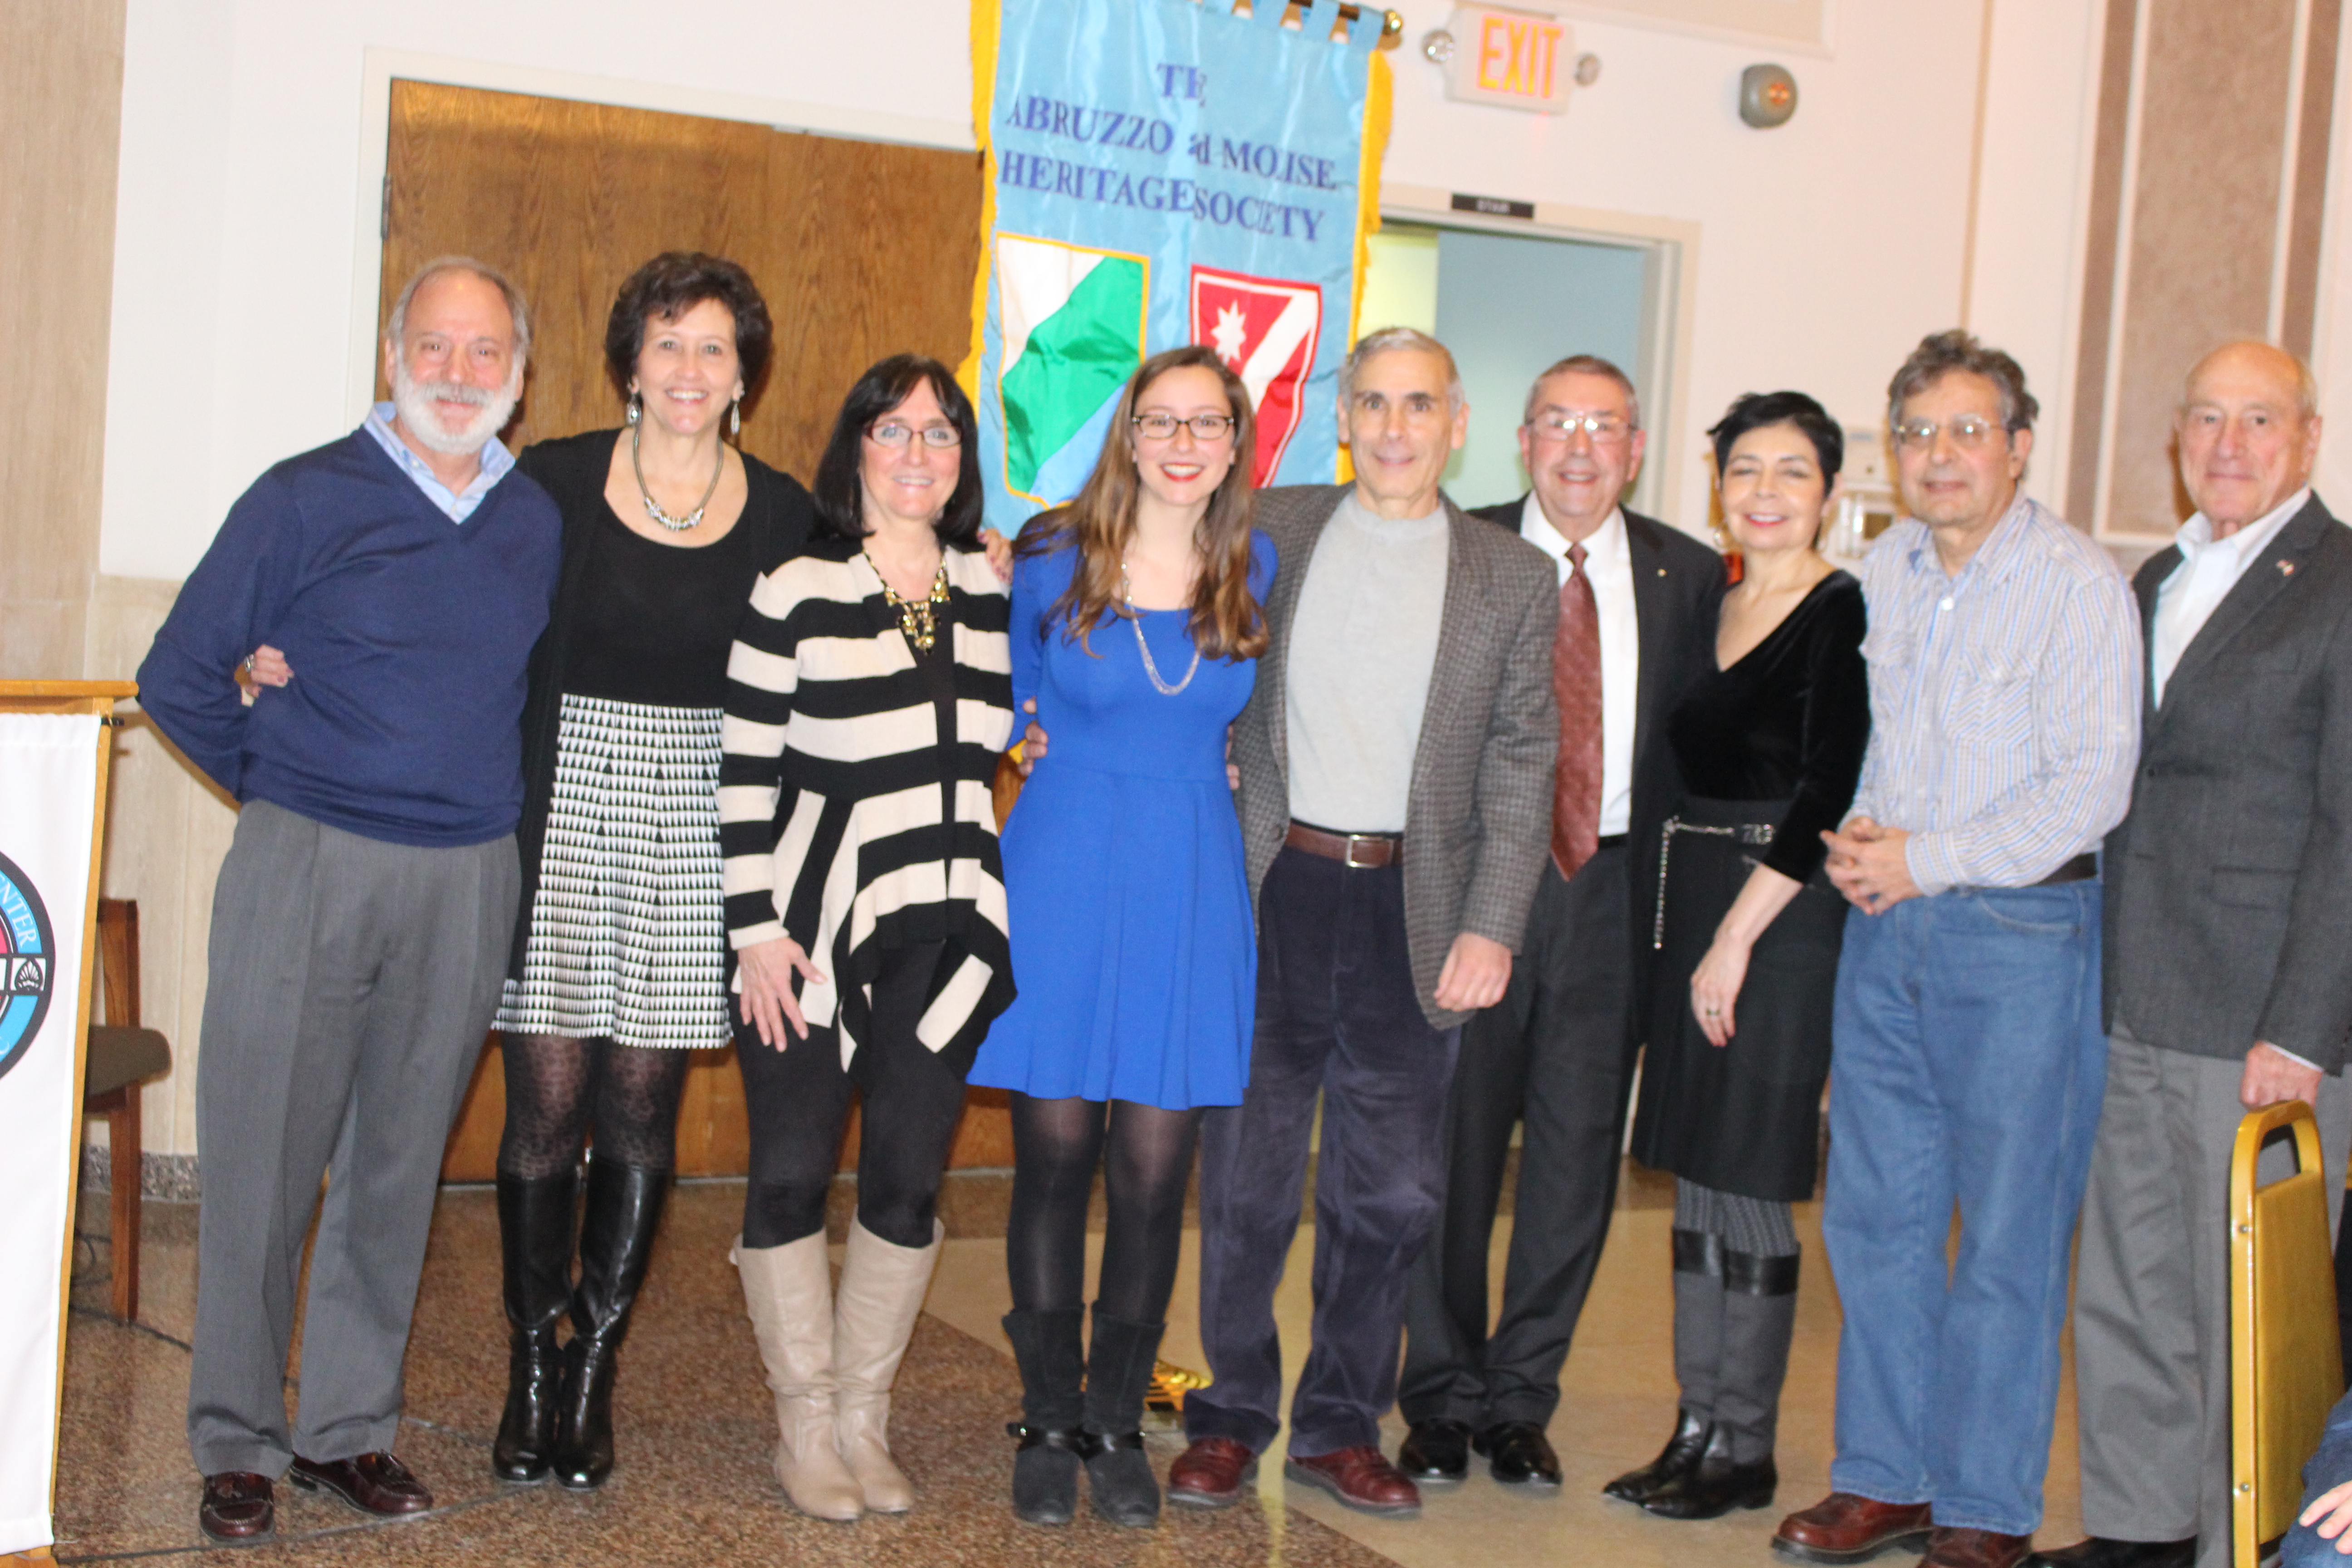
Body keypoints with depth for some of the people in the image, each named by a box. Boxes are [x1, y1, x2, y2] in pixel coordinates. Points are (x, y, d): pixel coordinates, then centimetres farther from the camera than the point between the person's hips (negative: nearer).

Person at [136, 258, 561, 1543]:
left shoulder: (538, 523, 8)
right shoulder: (305, 500, -4)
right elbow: (180, 680, -1)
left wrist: (476, 804, 11)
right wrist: (290, 796, 5)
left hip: (467, 883, 3)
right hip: (308, 870, -3)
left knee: (398, 1162, 10)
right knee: (265, 1159, 0)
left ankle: (350, 1428, 21)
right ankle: (238, 1442, 13)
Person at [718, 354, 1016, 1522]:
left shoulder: (993, 596, 8)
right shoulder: (796, 595, -6)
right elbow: (744, 773, -8)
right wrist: (755, 929, -11)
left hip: (945, 928, 4)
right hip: (814, 925, -4)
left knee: (909, 1174, 6)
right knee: (792, 1171, 3)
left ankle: (864, 1418, 21)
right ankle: (805, 1423, 18)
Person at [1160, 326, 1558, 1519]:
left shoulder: (1513, 580, 5)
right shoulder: (1270, 530, 5)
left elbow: (1520, 767, 4)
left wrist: (1492, 926, -4)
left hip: (1412, 910, 1)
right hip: (1273, 893, 0)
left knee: (1391, 1188, 6)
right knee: (1247, 1175, 7)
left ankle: (1339, 1425, 23)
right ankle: (1230, 1418, 22)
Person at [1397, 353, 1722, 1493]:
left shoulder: (1689, 575, 6)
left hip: (1611, 891, 2)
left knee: (1577, 1152, 6)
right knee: (1451, 1144, 4)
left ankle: (1521, 1399, 21)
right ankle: (1443, 1400, 20)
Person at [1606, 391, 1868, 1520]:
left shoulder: (1843, 614, -9)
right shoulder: (1710, 606, 13)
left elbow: (1827, 795, -15)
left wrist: (1736, 935, -15)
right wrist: (1685, 925, 9)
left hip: (1782, 920, -7)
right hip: (1691, 906, 8)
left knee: (1745, 1189, -2)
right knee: (1694, 1183, 11)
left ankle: (1744, 1448, 10)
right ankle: (1697, 1428, 20)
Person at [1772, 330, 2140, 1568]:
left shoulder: (2079, 584, -9)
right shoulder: (1879, 572, 9)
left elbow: (2090, 788, -15)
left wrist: (1927, 857, -17)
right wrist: (1847, 829, 0)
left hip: (2022, 932, -6)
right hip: (1884, 924, 6)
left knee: (2009, 1234, 2)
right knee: (1874, 1213, 10)